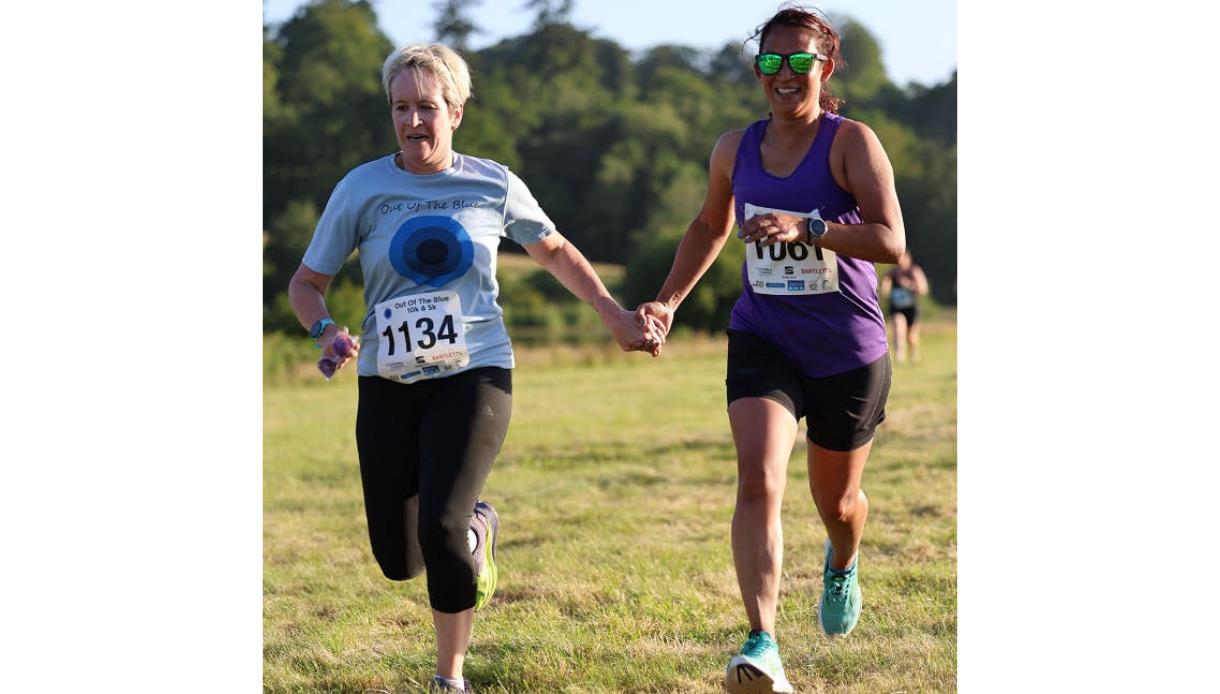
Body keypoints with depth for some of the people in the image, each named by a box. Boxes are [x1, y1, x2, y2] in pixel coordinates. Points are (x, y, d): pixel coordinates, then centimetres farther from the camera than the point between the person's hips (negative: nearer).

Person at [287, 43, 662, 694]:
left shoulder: (494, 186, 2)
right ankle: (475, 527, 37)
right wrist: (326, 331, -15)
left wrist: (617, 318, 16)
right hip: (388, 385, 2)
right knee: (398, 560, 1)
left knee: (440, 527, -22)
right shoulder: (362, 189, -1)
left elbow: (555, 253, 19)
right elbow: (306, 282, 6)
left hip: (474, 376, -2)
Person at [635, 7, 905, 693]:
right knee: (759, 481, -21)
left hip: (848, 352, -2)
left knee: (836, 499, 16)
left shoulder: (852, 143, -11)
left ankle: (843, 565, 54)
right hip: (764, 341, 2)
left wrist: (807, 229, -36)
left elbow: (891, 241, -23)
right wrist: (669, 301, 12)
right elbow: (710, 229, 23)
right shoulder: (736, 150, 3)